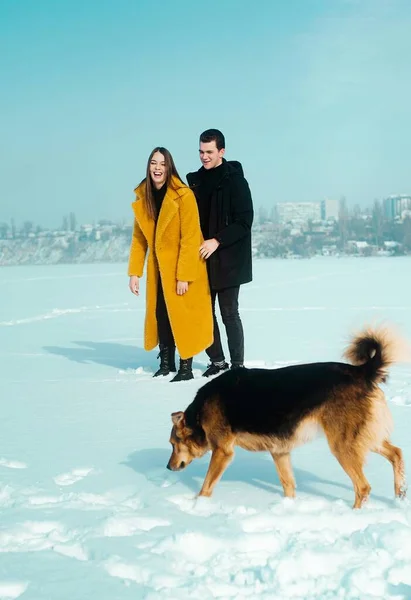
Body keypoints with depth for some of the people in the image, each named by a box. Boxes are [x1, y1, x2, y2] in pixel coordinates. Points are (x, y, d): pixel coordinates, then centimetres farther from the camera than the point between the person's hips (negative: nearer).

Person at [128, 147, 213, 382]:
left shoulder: (183, 195, -18)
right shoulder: (143, 197, 0)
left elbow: (190, 238, -19)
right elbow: (139, 238, 4)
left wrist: (184, 275, -21)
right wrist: (134, 272, 0)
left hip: (184, 266, -6)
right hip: (159, 266, 6)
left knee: (183, 315, -3)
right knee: (160, 314, 9)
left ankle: (186, 368, 5)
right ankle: (166, 363, 22)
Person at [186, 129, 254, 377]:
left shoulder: (235, 180, -7)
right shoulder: (196, 180, 11)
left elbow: (245, 221, -11)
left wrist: (217, 241, -19)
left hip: (228, 260, -6)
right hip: (202, 259, 6)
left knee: (229, 313, -3)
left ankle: (238, 364, 7)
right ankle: (217, 361, 21)